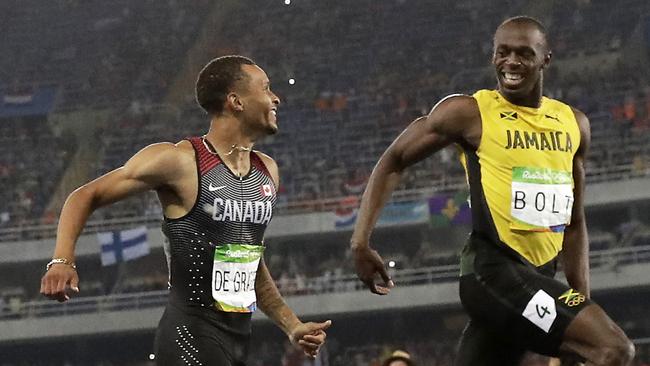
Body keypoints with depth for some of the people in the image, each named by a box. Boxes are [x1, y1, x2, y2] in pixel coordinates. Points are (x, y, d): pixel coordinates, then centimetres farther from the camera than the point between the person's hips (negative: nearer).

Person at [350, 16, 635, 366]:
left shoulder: (573, 124, 14)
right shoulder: (470, 112, -5)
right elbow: (394, 160, 3)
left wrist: (583, 301, 15)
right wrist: (361, 240, -7)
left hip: (538, 278, 7)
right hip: (494, 271, -7)